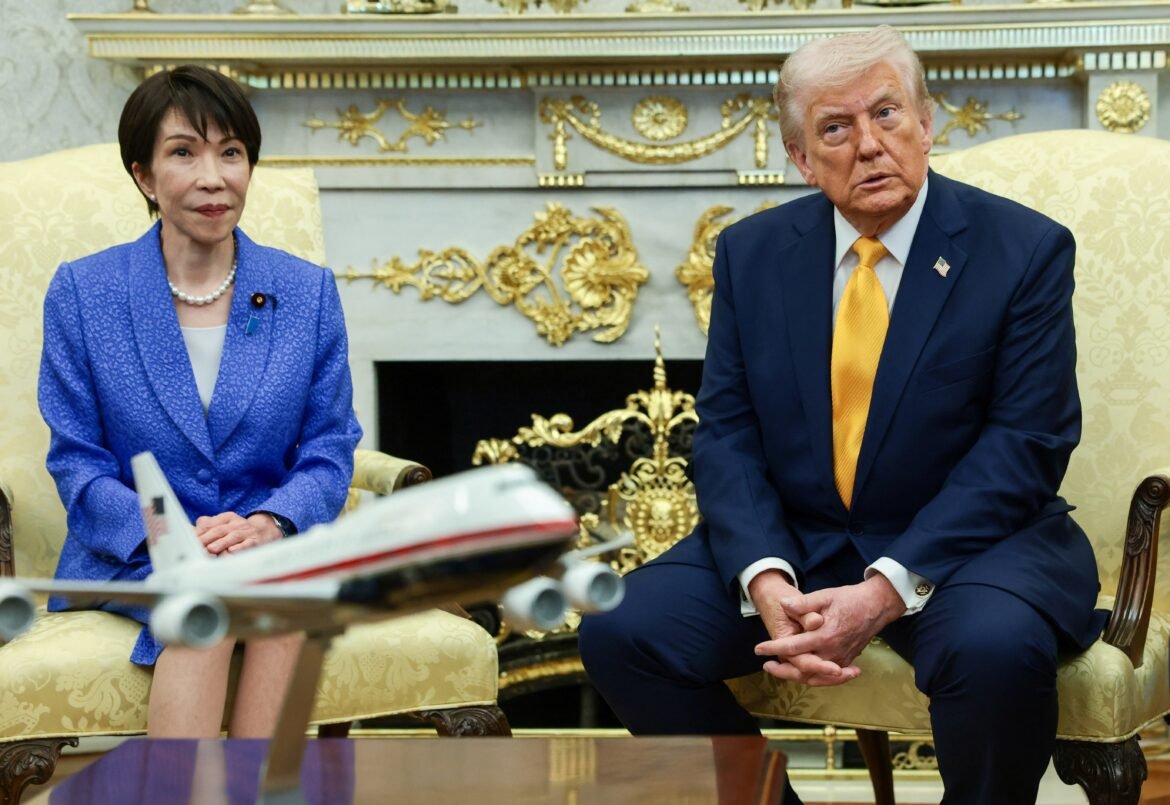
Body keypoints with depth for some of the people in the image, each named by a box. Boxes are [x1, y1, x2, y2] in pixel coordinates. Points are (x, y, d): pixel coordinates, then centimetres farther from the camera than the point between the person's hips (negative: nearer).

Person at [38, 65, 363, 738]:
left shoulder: (308, 292, 8)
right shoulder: (82, 293, 4)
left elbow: (330, 450, 6)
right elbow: (77, 462, 1)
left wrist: (268, 523, -17)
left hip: (274, 549, 1)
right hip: (130, 557, -1)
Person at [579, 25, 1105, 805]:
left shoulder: (1025, 250, -6)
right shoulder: (752, 252, 5)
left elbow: (1026, 446, -12)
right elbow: (726, 434, 1)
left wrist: (888, 590, -23)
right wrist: (765, 580, -19)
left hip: (967, 539, -3)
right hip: (792, 541, 3)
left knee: (997, 647, -35)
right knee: (620, 632, -18)